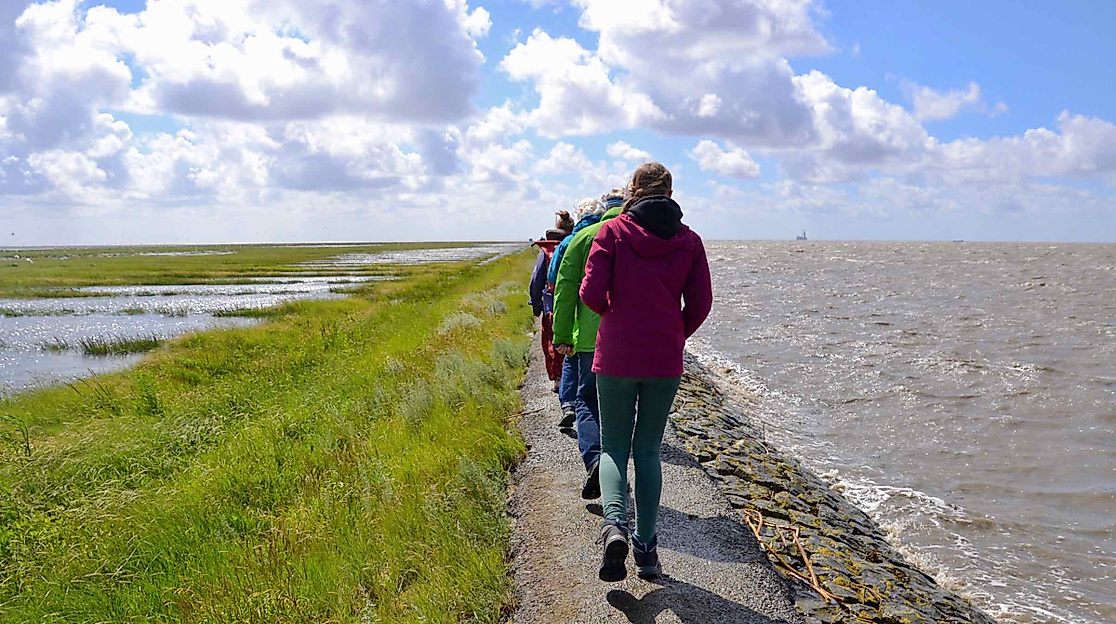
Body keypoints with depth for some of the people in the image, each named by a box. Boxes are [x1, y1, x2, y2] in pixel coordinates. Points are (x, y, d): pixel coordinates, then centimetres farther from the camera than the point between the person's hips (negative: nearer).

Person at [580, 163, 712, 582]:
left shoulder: (612, 232, -4)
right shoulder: (688, 240, 3)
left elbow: (591, 294, -10)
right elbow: (700, 304, 1)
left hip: (616, 357, -2)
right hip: (666, 361, 2)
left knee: (614, 448, 11)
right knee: (648, 450, 14)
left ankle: (615, 524, -14)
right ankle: (646, 546, 15)